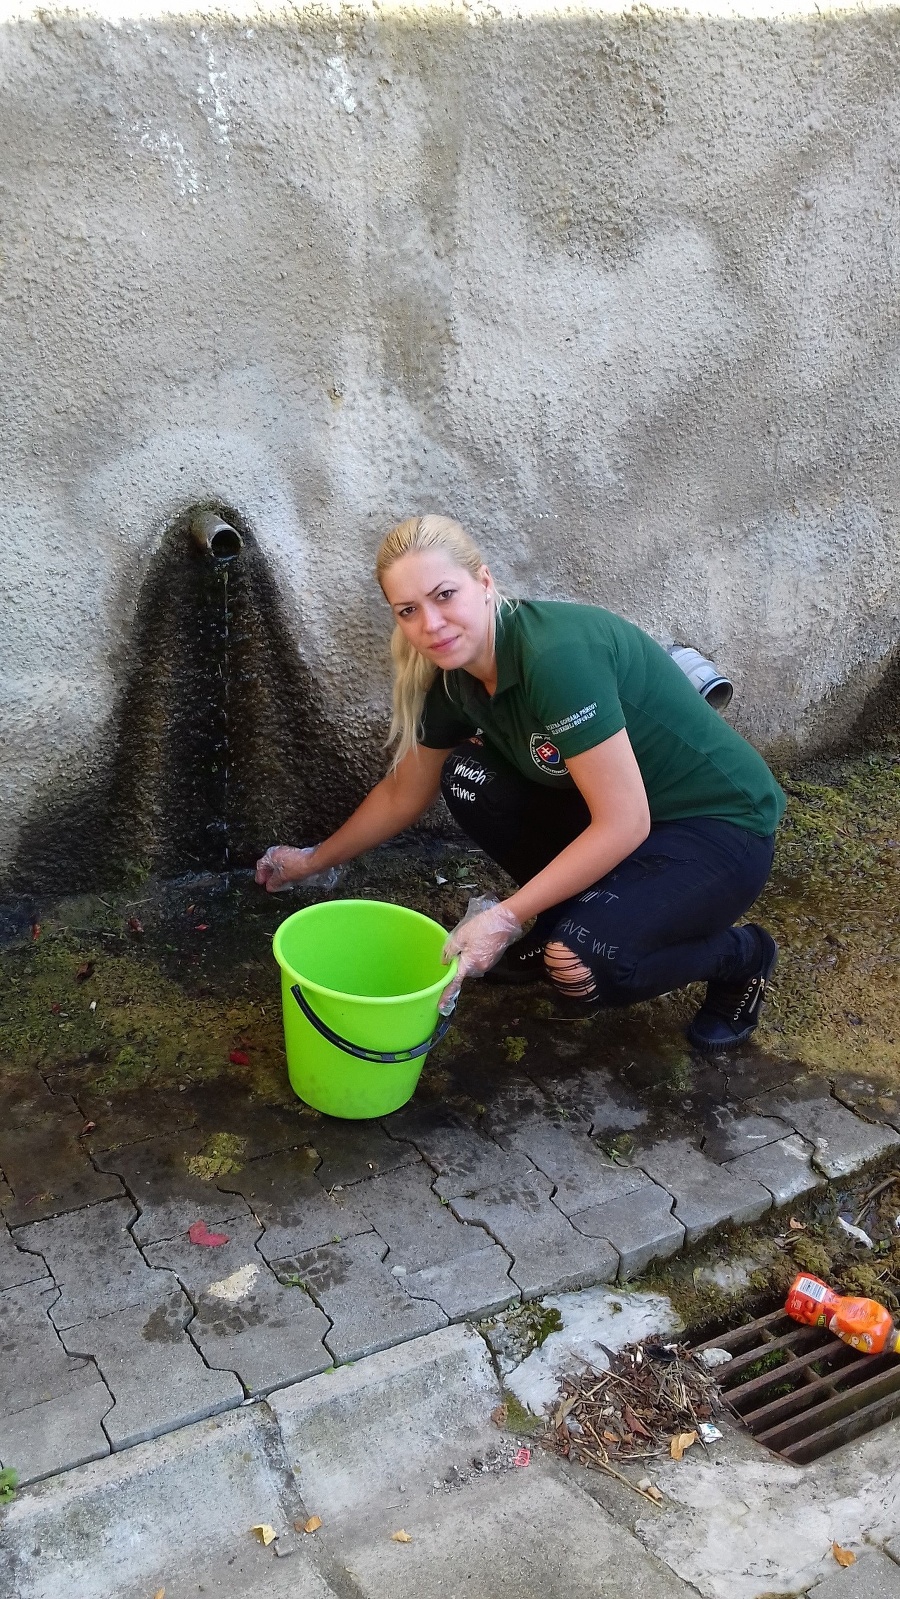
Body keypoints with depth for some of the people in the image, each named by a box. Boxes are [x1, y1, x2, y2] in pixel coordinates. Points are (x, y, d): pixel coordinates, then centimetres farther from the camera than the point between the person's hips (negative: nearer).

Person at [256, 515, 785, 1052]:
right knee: (469, 776, -9)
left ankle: (739, 953, 2)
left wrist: (506, 917, -25)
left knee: (582, 966, -28)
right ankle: (563, 923, 12)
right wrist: (313, 861, 20)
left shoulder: (557, 654, -30)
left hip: (719, 828, -7)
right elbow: (402, 796, 13)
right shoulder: (454, 680, -5)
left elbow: (623, 823, -29)